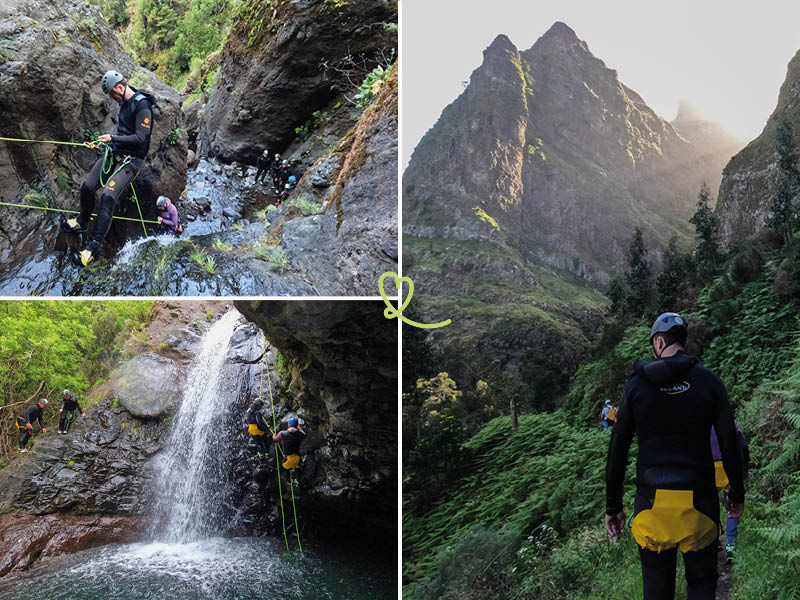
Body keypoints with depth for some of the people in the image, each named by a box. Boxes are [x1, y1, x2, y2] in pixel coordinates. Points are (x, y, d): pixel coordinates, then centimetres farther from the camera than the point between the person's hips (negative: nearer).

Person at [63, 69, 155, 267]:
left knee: (108, 196, -22)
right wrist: (106, 142, 22)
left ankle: (93, 247, -21)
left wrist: (113, 138, -20)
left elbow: (140, 138, -22)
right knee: (87, 187, 9)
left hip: (131, 159, -9)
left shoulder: (142, 106, -19)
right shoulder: (124, 102, 10)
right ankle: (82, 222, 37)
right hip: (115, 153, 9)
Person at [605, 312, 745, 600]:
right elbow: (729, 443, -2)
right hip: (698, 502, 0)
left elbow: (617, 450, 0)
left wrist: (613, 506, 7)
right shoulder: (709, 381, -2)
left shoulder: (638, 383, 0)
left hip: (652, 503, 0)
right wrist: (737, 494, 11)